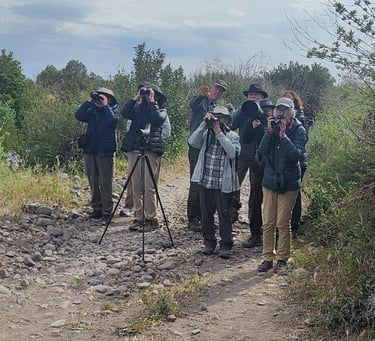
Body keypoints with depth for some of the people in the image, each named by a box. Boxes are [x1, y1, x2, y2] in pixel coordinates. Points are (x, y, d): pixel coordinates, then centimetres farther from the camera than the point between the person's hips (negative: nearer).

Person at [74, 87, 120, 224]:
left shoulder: (112, 110, 2)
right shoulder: (92, 111, 13)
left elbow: (112, 121, -20)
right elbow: (78, 115, -3)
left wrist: (105, 105, -11)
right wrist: (89, 102, -4)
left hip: (105, 152, -5)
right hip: (90, 151, 5)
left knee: (105, 183, -5)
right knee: (93, 183, 9)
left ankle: (107, 211, -1)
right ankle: (96, 209, 17)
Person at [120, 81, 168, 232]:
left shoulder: (161, 109, 11)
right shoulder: (137, 108, 18)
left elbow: (157, 118, -12)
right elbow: (124, 113, -1)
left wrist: (151, 101, -3)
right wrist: (136, 98, 2)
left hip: (151, 150, -4)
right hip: (134, 149, 4)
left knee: (149, 187, -8)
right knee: (135, 186, 4)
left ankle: (151, 219, -1)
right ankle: (138, 218, 11)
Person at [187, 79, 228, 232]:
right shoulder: (202, 101, -1)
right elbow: (192, 104, -27)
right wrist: (202, 94, -44)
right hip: (197, 147, -8)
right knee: (197, 184, -10)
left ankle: (203, 217, 19)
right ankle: (192, 219, -5)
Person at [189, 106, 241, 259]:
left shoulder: (232, 136, 0)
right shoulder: (206, 133, 7)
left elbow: (233, 153, -18)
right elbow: (192, 142, -11)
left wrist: (219, 133, -17)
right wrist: (204, 124, -14)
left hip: (223, 183, -3)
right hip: (205, 182, 3)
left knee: (224, 215, 2)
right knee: (206, 214, 12)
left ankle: (225, 245, 15)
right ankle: (209, 242, 26)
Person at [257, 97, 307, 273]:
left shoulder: (299, 130, -5)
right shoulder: (272, 127, 4)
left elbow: (296, 155, -19)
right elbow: (262, 151, -8)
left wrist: (283, 135, -21)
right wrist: (270, 132, -16)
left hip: (289, 183, -3)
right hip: (270, 181, 3)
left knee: (283, 223, 2)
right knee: (268, 223, 5)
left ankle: (282, 258, 15)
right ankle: (268, 258, 15)